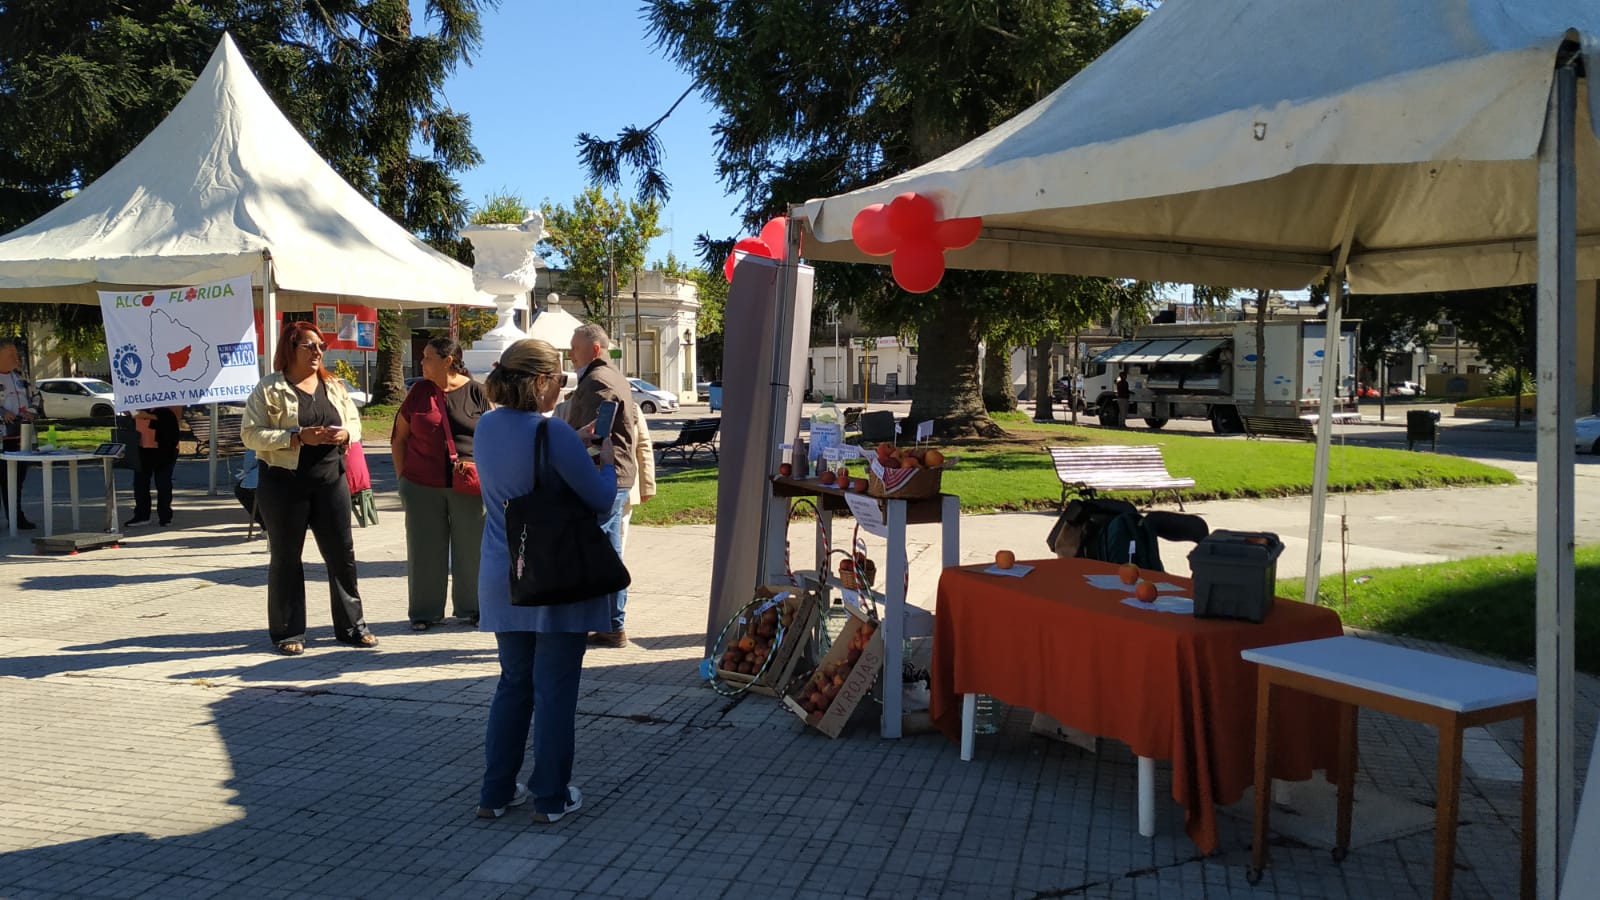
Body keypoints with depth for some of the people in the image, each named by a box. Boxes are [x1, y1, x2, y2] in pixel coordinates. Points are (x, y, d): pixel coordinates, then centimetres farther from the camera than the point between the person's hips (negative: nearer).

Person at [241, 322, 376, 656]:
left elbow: (355, 421, 18)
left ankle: (351, 625, 18)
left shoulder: (333, 386, 10)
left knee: (342, 553, 6)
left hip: (330, 479, 4)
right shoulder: (270, 389, -5)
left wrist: (345, 434, -6)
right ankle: (288, 633, 14)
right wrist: (298, 437, -21)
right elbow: (251, 434, -11)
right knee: (286, 558, 5)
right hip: (284, 482, -4)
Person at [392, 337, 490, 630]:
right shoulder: (419, 391, 4)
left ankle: (471, 608, 22)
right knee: (425, 550, 7)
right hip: (422, 485, 2)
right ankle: (425, 613, 20)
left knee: (471, 548, 6)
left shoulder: (475, 392, -1)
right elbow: (399, 437, 10)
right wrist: (402, 477, 5)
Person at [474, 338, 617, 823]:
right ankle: (551, 797, 15)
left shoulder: (487, 426, 2)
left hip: (503, 580, 7)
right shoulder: (552, 432, -20)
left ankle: (495, 792, 24)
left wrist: (578, 445, 15)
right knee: (555, 689, 6)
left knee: (513, 683, 19)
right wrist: (606, 461, 4)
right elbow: (600, 500, -14)